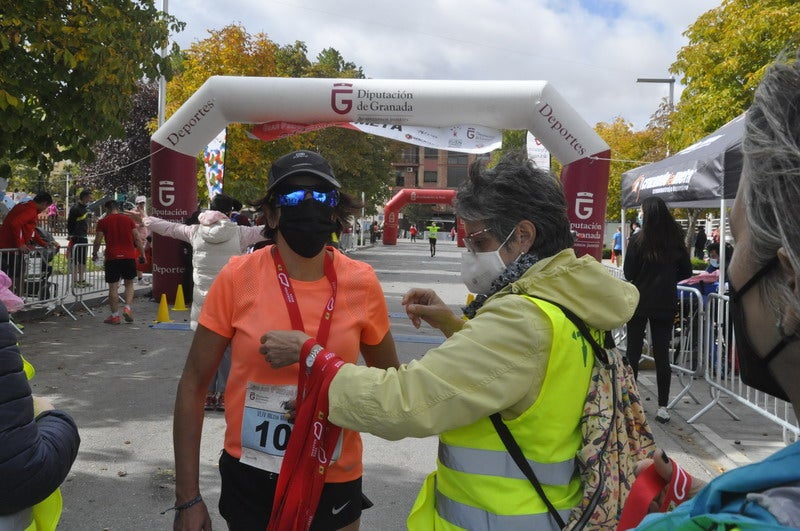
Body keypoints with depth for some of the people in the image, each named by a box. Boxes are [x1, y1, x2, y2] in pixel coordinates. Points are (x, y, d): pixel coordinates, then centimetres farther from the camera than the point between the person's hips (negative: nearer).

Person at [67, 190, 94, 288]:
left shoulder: (85, 208, 15)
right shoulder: (75, 208, -13)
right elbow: (70, 224, -14)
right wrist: (71, 236, -16)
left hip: (84, 238, 9)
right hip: (76, 238, -9)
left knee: (83, 260, 13)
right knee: (75, 260, -3)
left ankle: (82, 280, 20)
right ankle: (75, 281, 1)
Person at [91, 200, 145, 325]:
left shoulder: (103, 222, 2)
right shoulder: (129, 220, 7)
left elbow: (97, 241, 0)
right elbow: (137, 239, 3)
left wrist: (94, 254, 14)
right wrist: (142, 254, 10)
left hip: (112, 257, -2)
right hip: (129, 257, 2)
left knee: (113, 287, 4)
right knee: (129, 284, 16)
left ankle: (115, 316, 6)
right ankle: (127, 308, -1)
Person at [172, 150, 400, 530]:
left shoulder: (362, 283, -9)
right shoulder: (238, 277, -13)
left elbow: (389, 377, 8)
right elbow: (193, 385, -6)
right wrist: (188, 498, -6)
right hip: (248, 477, -1)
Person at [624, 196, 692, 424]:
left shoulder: (638, 240, -12)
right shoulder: (676, 240, -1)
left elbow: (628, 273, -8)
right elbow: (686, 272, 7)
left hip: (639, 302, -3)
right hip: (665, 303, 3)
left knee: (633, 352, 8)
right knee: (662, 354, 7)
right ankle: (663, 407, 10)